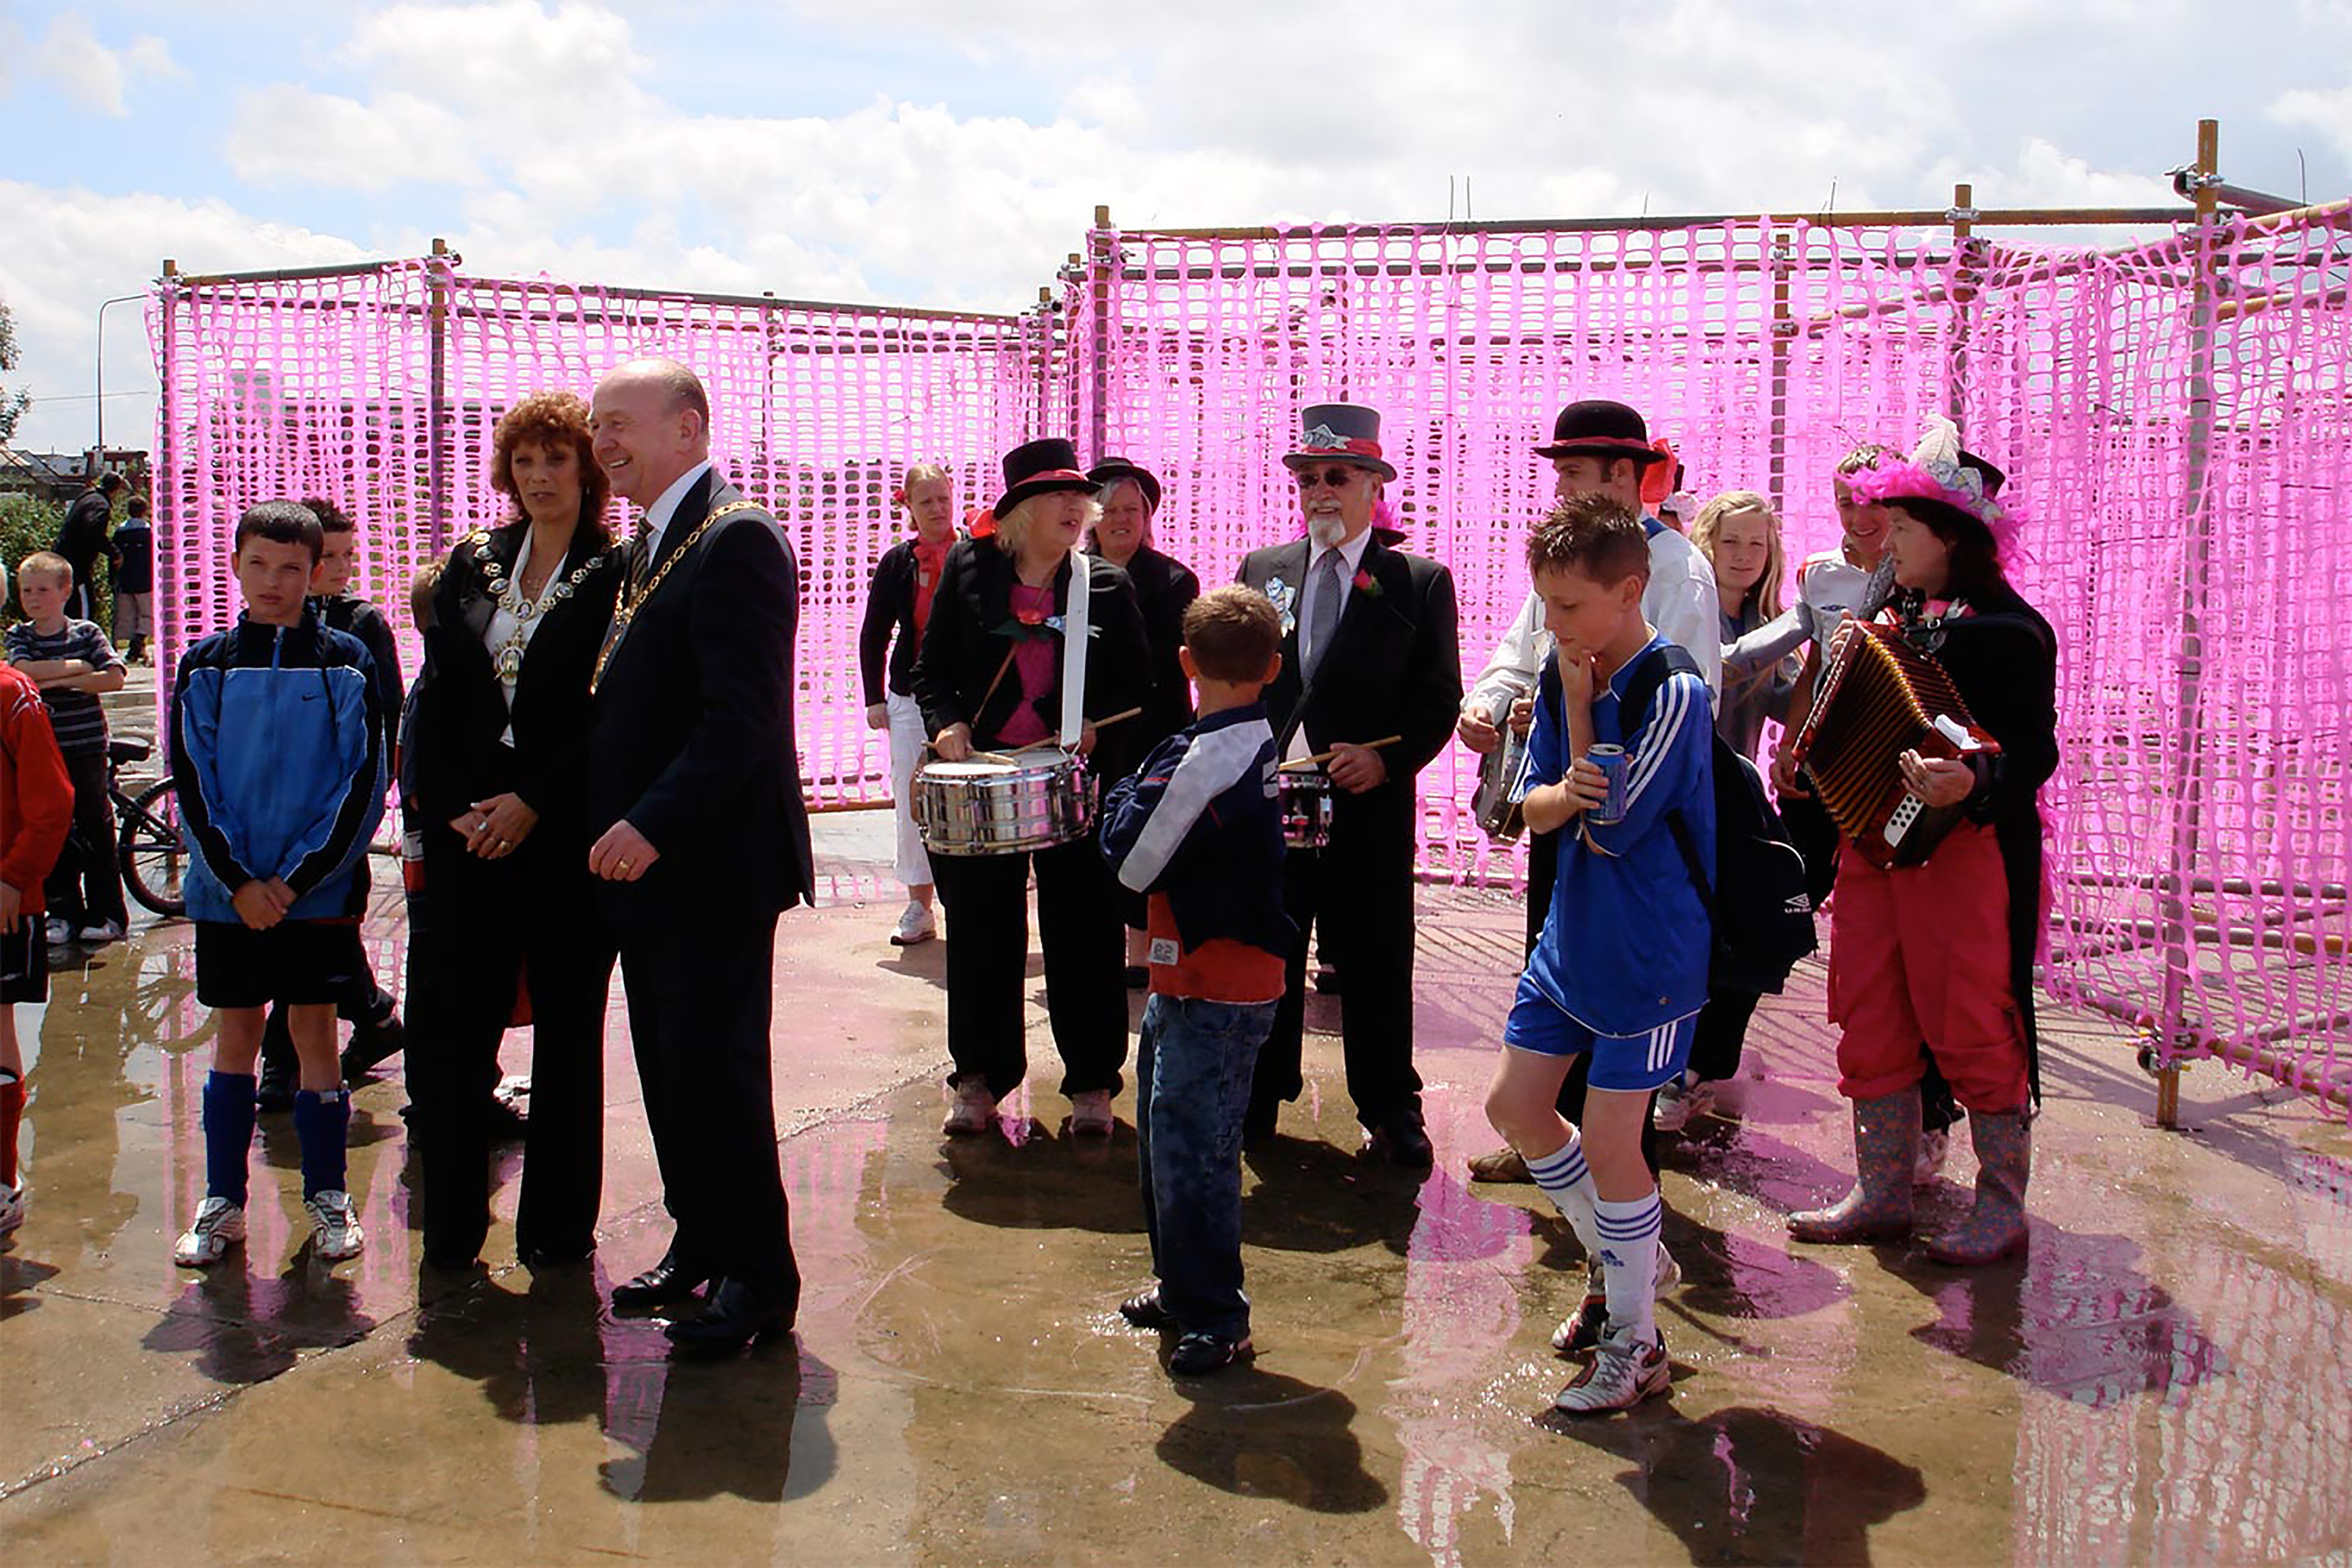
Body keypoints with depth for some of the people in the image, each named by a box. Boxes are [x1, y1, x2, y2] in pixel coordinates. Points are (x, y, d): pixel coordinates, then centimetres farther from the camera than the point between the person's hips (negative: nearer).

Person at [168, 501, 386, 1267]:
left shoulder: (345, 663, -1)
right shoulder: (205, 666, 4)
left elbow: (365, 782, -4)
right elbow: (191, 784, 1)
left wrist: (298, 878, -11)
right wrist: (238, 881, -10)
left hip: (319, 889, -2)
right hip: (227, 893, 2)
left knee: (315, 1030, 4)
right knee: (236, 1035, 8)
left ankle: (327, 1195, 16)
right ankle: (222, 1202, 18)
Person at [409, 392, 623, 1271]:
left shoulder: (617, 576, -3)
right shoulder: (471, 566, 11)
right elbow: (438, 703, 9)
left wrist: (534, 804, -13)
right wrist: (455, 810, -2)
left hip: (568, 835, -4)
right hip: (471, 829, 4)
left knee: (567, 1031, 5)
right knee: (455, 1024, 3)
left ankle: (556, 1225, 17)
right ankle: (451, 1224, 17)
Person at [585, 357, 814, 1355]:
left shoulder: (736, 539, -15)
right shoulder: (649, 545, 16)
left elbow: (744, 713, -24)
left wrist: (654, 825, -28)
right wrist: (625, 829, 10)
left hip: (713, 868, -9)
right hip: (647, 863, 10)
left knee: (716, 1073, -3)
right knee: (668, 1068, 16)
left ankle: (758, 1278, 10)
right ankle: (700, 1244, 30)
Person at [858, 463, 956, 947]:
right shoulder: (897, 562, 8)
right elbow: (873, 635, 12)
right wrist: (874, 698, 6)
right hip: (911, 698, 3)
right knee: (911, 800, 4)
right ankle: (919, 907, 14)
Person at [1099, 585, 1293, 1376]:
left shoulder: (1204, 757, -22)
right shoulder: (1261, 741, 7)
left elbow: (1132, 861, -17)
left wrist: (1127, 791, -3)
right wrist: (1150, 786, 1)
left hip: (1213, 996, -10)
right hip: (1192, 979, 10)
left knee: (1189, 1149, -3)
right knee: (1165, 1134, 20)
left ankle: (1216, 1319, 8)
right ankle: (1182, 1288, 33)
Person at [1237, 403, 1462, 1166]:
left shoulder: (1421, 581, 2)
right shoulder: (1261, 569, 11)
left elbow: (1440, 698, -1)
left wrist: (1386, 758, -15)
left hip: (1370, 807, -2)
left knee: (1377, 962, 6)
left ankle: (1389, 1110, 20)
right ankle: (1258, 1098, 25)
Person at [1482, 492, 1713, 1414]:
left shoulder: (1672, 696, -20)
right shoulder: (1565, 674, 2)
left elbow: (1611, 827, -21)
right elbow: (1537, 806, 1)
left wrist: (1579, 705, -17)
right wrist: (1566, 794, -23)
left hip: (1647, 958, -8)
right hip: (1571, 938, 8)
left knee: (1609, 1141, -2)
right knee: (1515, 1106, 12)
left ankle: (1636, 1345, 17)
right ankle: (1625, 1259, 33)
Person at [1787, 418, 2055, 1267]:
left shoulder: (2007, 629, -11)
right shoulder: (1893, 616, 13)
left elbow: (2035, 753, -17)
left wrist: (1970, 781, -36)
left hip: (1964, 844, -8)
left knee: (1972, 1029, -1)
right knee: (1870, 1022, 9)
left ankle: (2002, 1206, 14)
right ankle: (1880, 1195, 20)